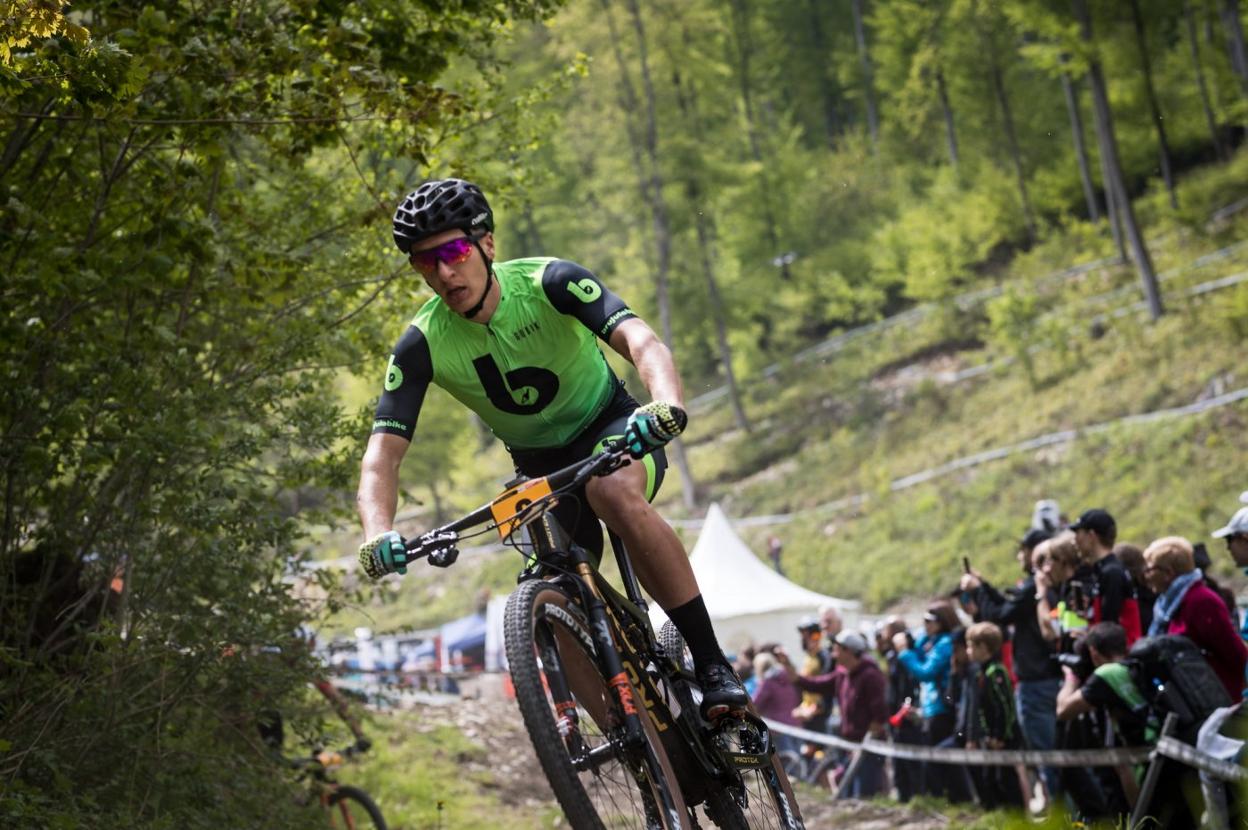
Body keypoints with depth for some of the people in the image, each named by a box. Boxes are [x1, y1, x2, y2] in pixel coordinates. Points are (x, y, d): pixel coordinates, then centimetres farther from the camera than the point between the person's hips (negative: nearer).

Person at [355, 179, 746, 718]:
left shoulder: (549, 282, -24)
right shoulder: (423, 345, -17)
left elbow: (640, 340, -38)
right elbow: (382, 453, -23)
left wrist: (667, 404, -60)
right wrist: (378, 535, -44)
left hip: (613, 428, -4)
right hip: (541, 465, 4)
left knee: (614, 492, -36)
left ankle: (713, 664, -31)